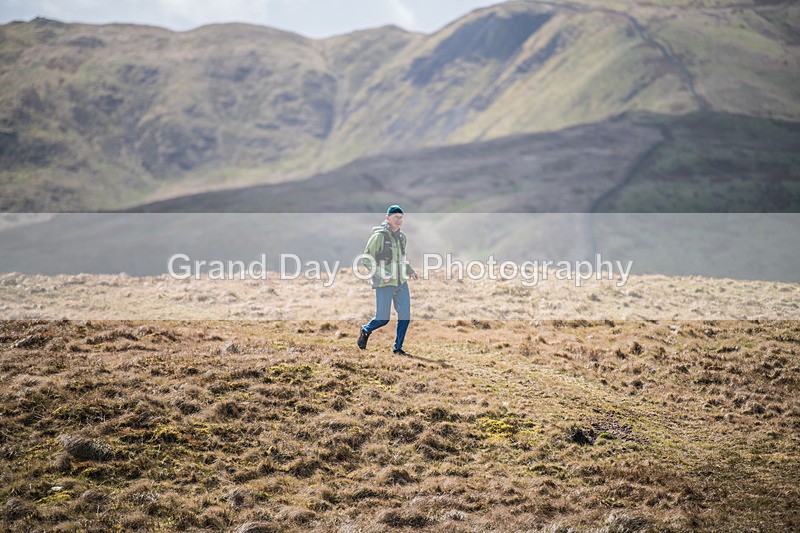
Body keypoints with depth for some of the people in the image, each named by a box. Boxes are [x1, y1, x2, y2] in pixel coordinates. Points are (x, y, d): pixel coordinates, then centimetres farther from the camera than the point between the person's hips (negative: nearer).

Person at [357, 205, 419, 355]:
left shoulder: (402, 236, 10)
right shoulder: (379, 236, -12)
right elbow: (366, 259, -11)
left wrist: (410, 271, 9)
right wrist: (381, 274, -21)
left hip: (401, 283, 6)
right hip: (384, 284, -6)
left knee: (405, 316, 2)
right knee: (382, 319, -1)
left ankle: (397, 348, 14)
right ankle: (365, 331, 29)